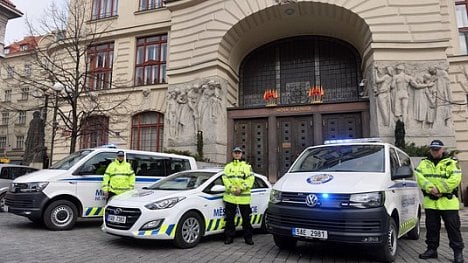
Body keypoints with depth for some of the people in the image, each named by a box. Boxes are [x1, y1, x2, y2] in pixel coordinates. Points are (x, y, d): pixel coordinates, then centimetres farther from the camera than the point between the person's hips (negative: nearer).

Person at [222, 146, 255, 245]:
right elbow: (225, 179, 1)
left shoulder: (247, 167, 9)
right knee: (229, 218, 6)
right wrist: (232, 189, -13)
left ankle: (248, 237, 16)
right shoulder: (228, 167, 13)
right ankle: (229, 237, 17)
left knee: (246, 218, 5)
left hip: (244, 197, -1)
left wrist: (241, 188, -14)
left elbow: (250, 179, -3)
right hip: (230, 197, 1)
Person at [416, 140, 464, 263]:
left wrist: (439, 189, -20)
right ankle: (432, 249, 22)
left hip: (448, 202, -3)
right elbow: (419, 178, -3)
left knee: (453, 227, 2)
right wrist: (430, 188, -18)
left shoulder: (451, 163, 2)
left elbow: (455, 179, -12)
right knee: (431, 227, 11)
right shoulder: (424, 163, 10)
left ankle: (458, 252, 15)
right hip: (430, 202, 3)